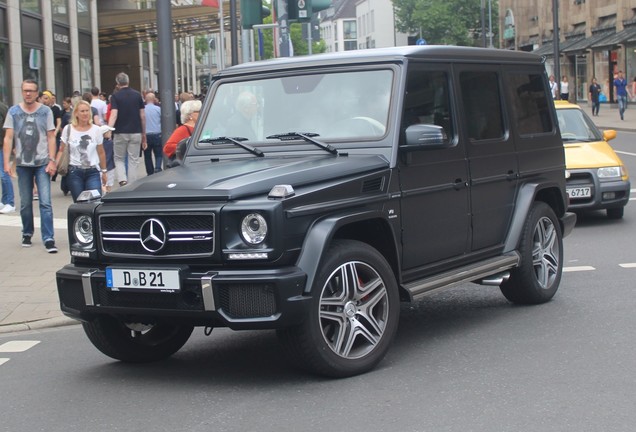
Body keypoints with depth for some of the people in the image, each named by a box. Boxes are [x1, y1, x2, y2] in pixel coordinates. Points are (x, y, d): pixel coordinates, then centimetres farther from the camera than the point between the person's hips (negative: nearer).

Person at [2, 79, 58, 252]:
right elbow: (8, 138, 2)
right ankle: (27, 234, 28)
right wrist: (6, 161, -6)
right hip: (23, 164, 2)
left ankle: (49, 239, -9)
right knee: (25, 204, 11)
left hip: (42, 163, -2)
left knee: (45, 203, -9)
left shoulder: (45, 111, 0)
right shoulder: (13, 112, 3)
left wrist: (52, 161, -8)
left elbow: (51, 138, 0)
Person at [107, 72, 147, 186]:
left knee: (119, 159, 13)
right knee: (133, 161, 7)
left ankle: (122, 180, -10)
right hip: (136, 133, 2)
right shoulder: (137, 95, 4)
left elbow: (114, 115, -17)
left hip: (120, 133, -2)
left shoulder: (115, 96, -4)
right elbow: (142, 116, 4)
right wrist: (144, 134, 11)